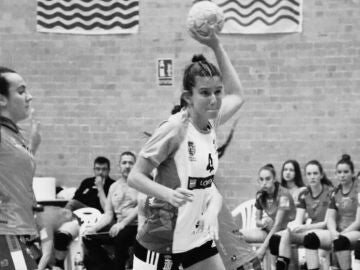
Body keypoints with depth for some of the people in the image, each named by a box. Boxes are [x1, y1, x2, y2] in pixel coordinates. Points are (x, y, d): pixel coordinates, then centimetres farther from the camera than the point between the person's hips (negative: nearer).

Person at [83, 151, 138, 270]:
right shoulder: (114, 186, 18)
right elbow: (108, 214, 15)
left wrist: (123, 223, -23)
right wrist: (94, 228, -3)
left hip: (136, 227, -6)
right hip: (119, 228, 6)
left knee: (120, 236, -37)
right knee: (88, 238, -14)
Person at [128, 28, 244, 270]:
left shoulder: (211, 123, 2)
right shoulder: (174, 129, -17)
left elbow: (236, 95, 23)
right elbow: (135, 176, -13)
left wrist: (216, 46, 13)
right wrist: (169, 194, -31)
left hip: (198, 238, 7)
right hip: (162, 240, -7)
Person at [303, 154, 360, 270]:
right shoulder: (336, 192, 15)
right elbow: (330, 217, 8)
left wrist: (340, 234, -18)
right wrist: (333, 232, -13)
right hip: (338, 232, 6)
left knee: (340, 241, -40)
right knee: (310, 238, -21)